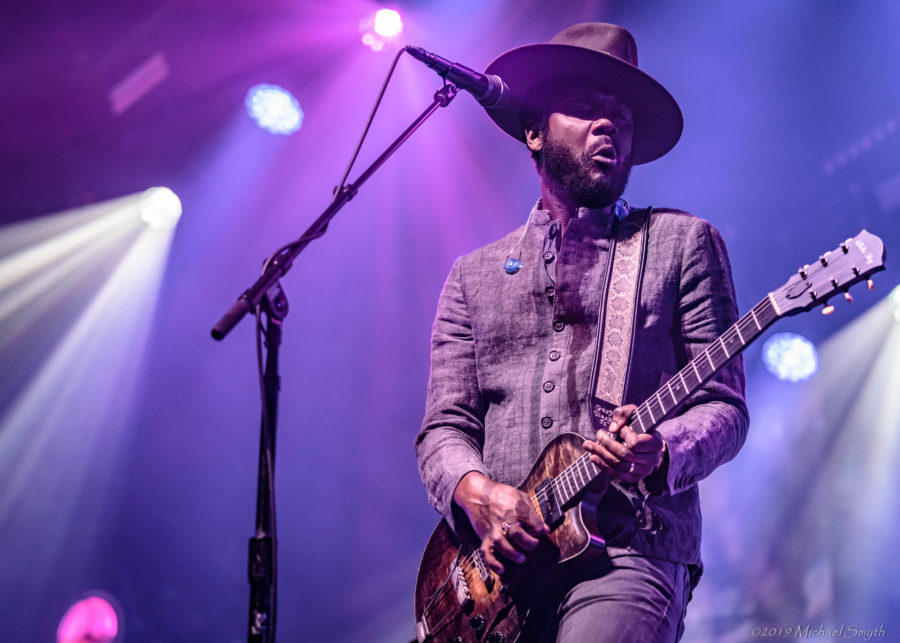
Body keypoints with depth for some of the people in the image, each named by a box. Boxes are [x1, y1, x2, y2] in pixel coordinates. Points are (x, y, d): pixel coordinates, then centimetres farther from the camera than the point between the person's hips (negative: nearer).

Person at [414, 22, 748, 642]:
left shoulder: (683, 243, 8)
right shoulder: (474, 276, 16)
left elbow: (724, 406, 3)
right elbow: (444, 427, 11)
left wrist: (659, 454, -17)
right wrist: (474, 491, -10)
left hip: (628, 554, -2)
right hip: (499, 561, 3)